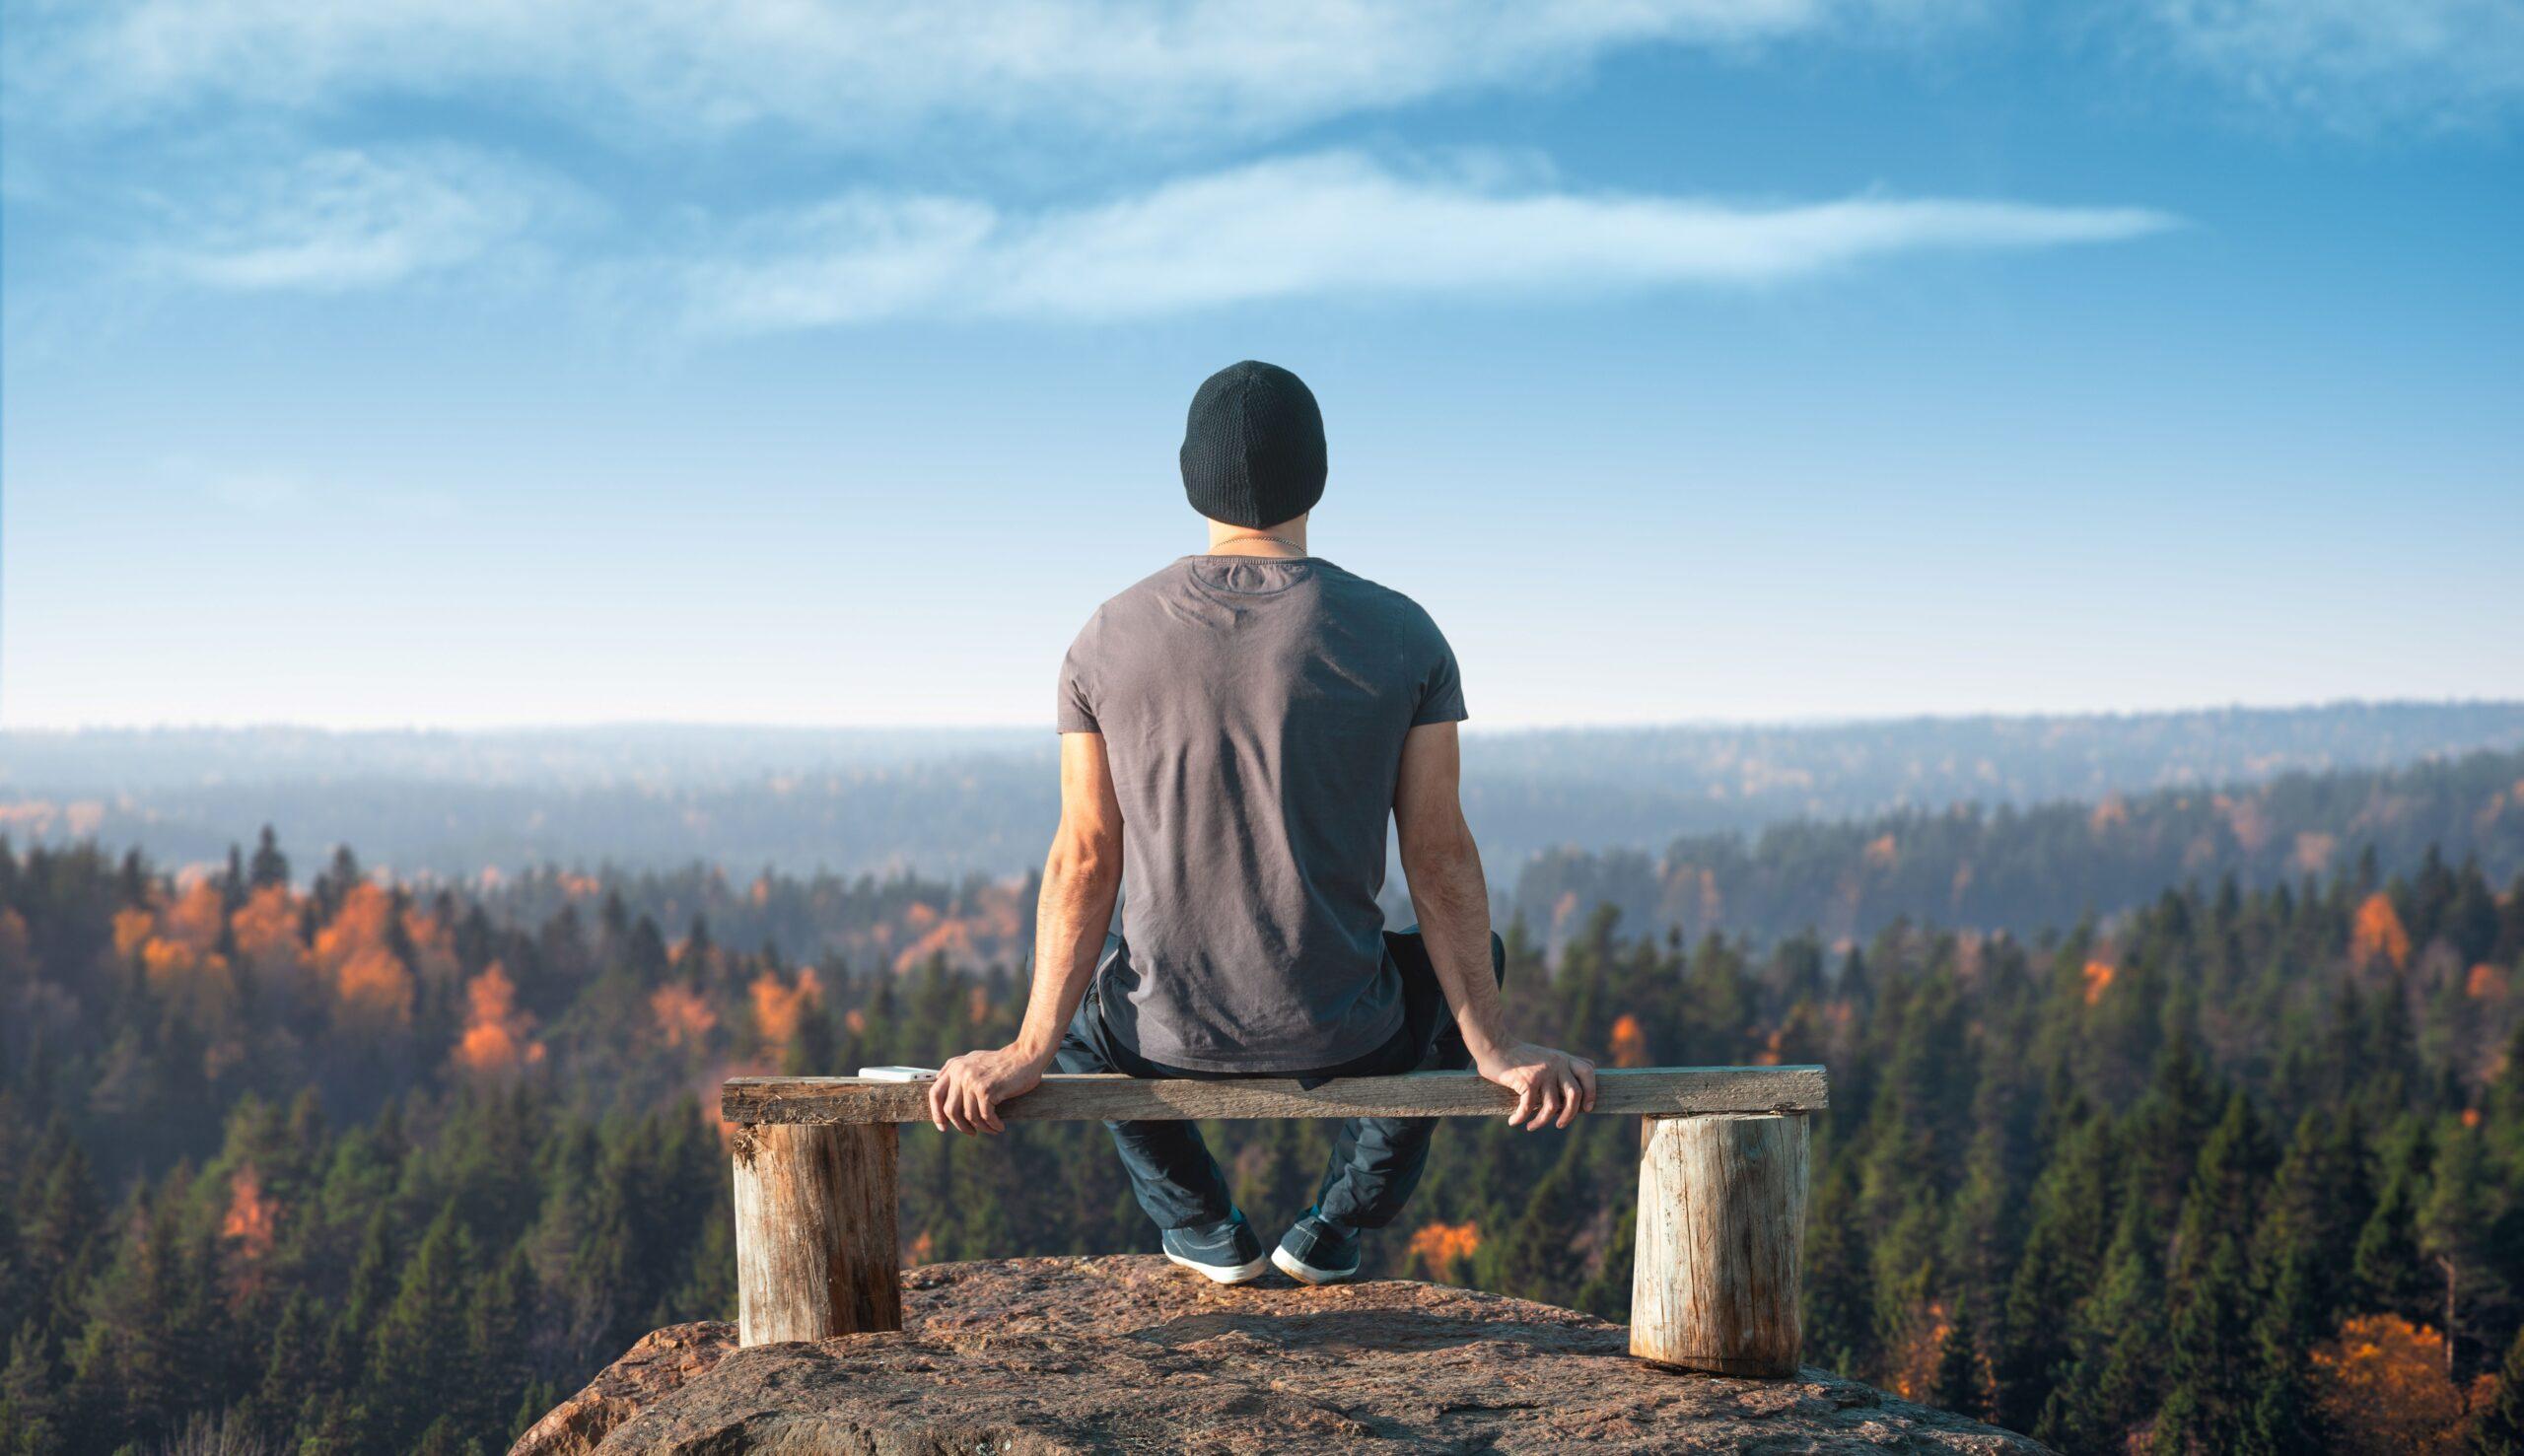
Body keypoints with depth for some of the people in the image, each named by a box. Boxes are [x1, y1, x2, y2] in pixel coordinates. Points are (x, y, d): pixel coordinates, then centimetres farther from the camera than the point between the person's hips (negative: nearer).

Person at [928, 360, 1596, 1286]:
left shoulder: (1107, 641, -4)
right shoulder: (1401, 636, -8)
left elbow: (1084, 862, -5)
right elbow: (1440, 859, -6)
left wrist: (1029, 1051, -1)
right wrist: (1495, 1052, -1)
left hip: (1169, 1034, 1)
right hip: (1345, 1037, -1)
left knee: (1082, 989, 37)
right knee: (1461, 958, 34)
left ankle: (1203, 1225, 27)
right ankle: (1340, 1225, 27)